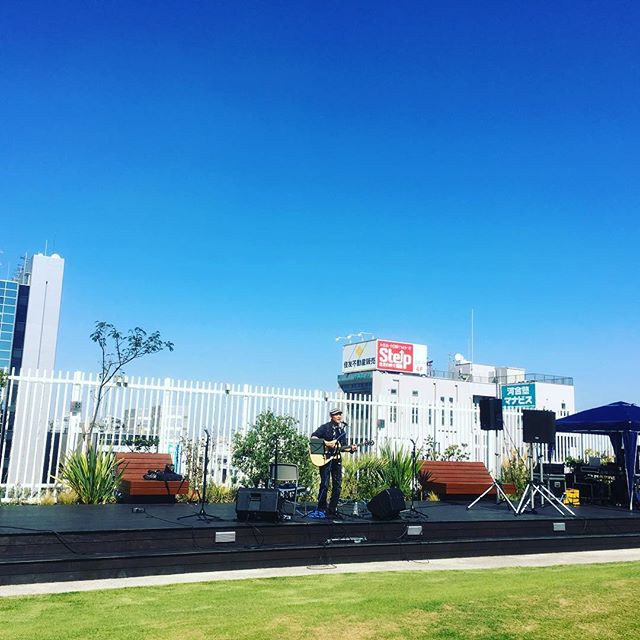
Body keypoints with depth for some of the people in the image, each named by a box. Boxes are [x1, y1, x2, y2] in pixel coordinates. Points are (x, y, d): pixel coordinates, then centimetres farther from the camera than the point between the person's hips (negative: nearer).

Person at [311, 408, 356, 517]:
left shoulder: (342, 430, 16)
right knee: (325, 484, -8)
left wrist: (350, 449, -1)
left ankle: (332, 509, 13)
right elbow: (313, 437, -13)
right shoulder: (325, 427, -4)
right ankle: (321, 508, 3)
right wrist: (326, 443, -21)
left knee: (337, 485, 5)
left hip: (337, 459, 6)